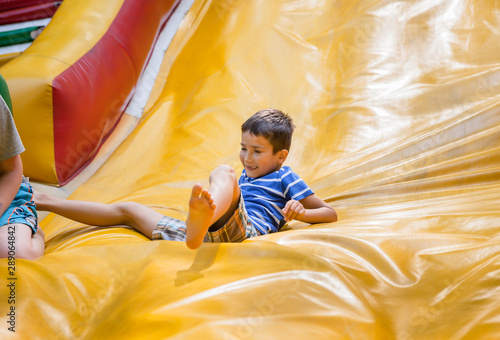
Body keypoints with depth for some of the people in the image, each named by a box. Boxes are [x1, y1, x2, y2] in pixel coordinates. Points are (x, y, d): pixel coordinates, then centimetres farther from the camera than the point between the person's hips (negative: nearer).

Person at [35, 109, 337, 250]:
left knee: (223, 172, -33)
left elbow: (330, 213, 12)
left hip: (239, 227, -7)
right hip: (208, 235, 8)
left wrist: (300, 211, -6)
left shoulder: (285, 178, 15)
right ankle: (43, 201, 21)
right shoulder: (244, 178, 33)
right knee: (125, 209, 14)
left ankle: (201, 223, -68)